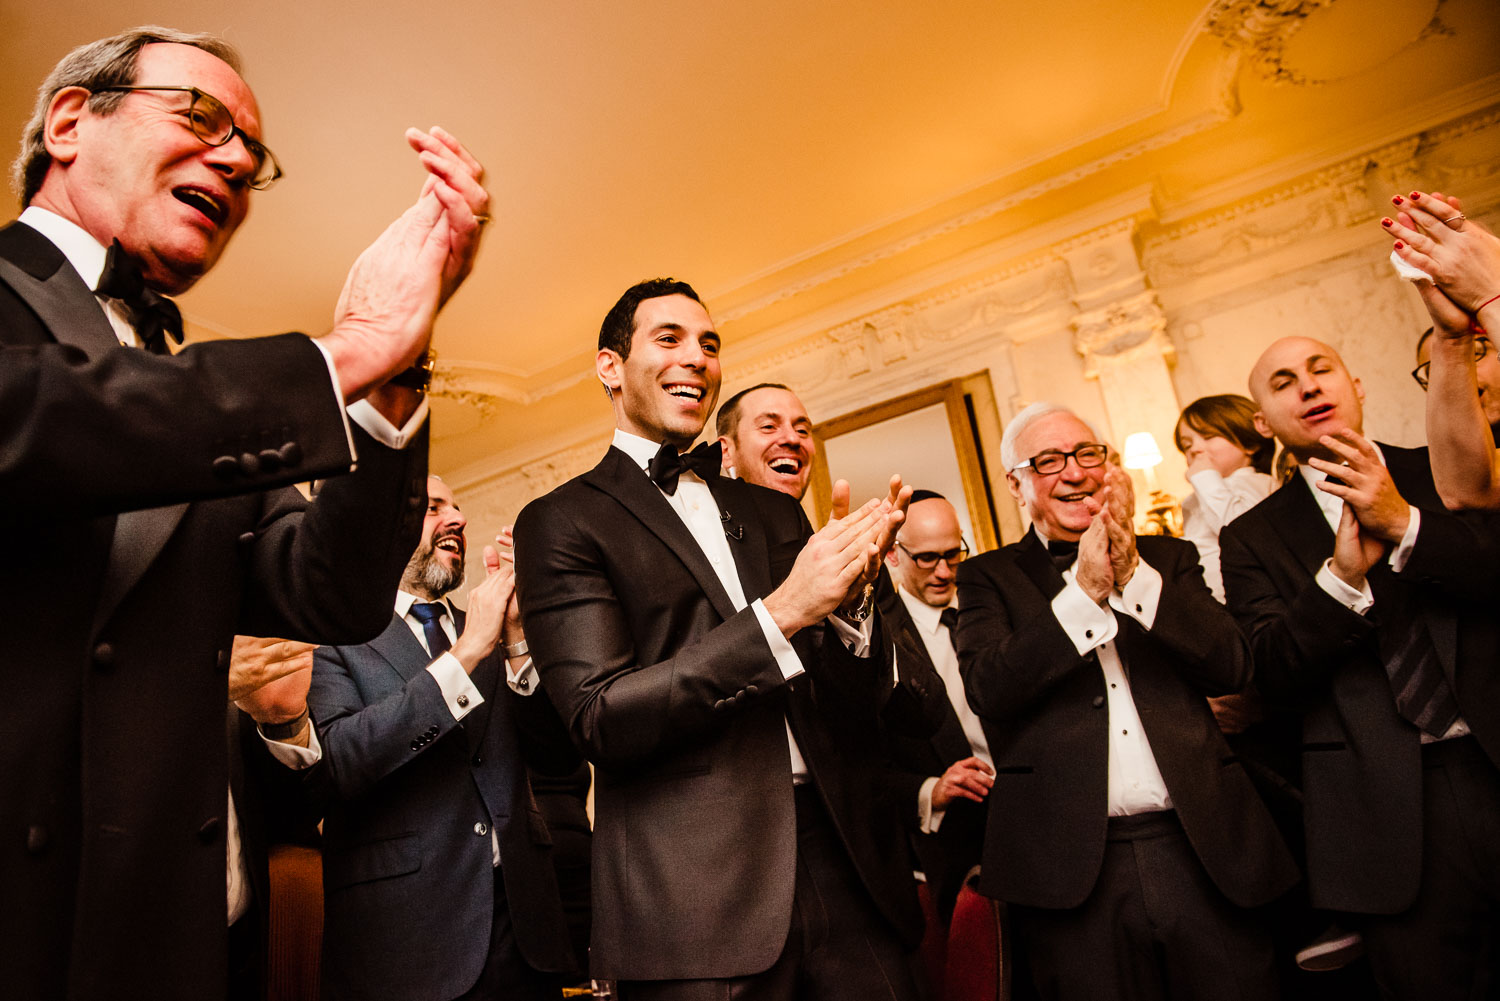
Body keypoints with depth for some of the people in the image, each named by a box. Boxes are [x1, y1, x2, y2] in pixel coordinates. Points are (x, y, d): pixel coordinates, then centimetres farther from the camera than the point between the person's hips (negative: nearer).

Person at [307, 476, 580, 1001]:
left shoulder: (492, 640, 11)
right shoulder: (334, 637, -3)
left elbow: (559, 755, 2)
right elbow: (330, 770, -18)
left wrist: (517, 636, -10)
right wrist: (465, 653, -20)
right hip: (403, 936, -4)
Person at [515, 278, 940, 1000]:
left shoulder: (773, 514, 12)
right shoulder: (562, 521, -3)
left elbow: (860, 709, 11)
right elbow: (599, 718, -13)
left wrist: (847, 597, -11)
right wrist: (782, 611, -19)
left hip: (840, 859, 5)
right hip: (696, 897, -4)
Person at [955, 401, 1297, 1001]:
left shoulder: (1168, 559, 12)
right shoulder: (988, 578, 4)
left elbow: (1231, 668, -1)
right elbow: (987, 689, -12)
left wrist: (1133, 574, -14)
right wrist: (1083, 589, -18)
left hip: (1203, 852, 3)